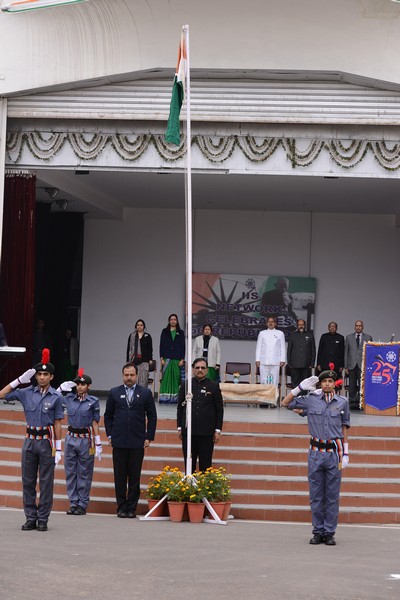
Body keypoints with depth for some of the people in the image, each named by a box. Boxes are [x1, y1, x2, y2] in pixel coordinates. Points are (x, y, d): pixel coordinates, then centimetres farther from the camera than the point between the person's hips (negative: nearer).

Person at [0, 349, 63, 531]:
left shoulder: (56, 397, -1)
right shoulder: (27, 393, 4)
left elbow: (57, 424, 0)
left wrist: (58, 448, -3)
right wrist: (20, 380, 0)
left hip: (47, 441, -2)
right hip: (30, 440, 2)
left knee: (46, 482, 1)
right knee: (28, 481, 5)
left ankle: (43, 519, 8)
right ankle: (30, 518, 13)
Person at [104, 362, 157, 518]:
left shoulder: (146, 393, 6)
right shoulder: (114, 393, 9)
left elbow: (152, 417, 7)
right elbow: (108, 415, 14)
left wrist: (149, 437, 1)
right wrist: (109, 435, 5)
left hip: (138, 442, -1)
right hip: (119, 441, 1)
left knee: (135, 477, 1)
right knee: (120, 476, 3)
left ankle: (132, 508, 7)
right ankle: (121, 507, 9)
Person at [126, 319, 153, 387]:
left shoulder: (147, 336, 8)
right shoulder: (132, 336, 10)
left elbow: (150, 349, 7)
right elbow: (128, 349, 10)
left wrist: (150, 360, -1)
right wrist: (128, 361, 6)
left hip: (144, 361, -1)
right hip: (134, 360, 1)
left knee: (143, 379, -9)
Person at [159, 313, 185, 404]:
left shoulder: (180, 333, 10)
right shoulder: (165, 332, 9)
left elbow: (183, 347, 7)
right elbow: (161, 345, 7)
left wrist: (182, 359, -3)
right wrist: (161, 358, -2)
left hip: (177, 359, 0)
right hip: (167, 359, 0)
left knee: (176, 378, -3)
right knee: (166, 378, -6)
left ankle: (175, 398, 0)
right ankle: (165, 398, -5)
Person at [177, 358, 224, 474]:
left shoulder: (214, 386, 3)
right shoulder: (186, 385, 7)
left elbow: (219, 410, 4)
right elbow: (180, 407, 10)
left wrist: (217, 430, -1)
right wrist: (179, 427, 5)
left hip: (206, 433, -1)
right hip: (188, 431, 1)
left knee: (205, 464, 2)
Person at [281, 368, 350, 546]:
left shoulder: (342, 402, 5)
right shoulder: (311, 399, 4)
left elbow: (344, 429, 11)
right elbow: (285, 403, 11)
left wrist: (345, 453, 7)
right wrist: (301, 387, 0)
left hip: (334, 453, 0)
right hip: (316, 452, 0)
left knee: (332, 496, 2)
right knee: (316, 496, 3)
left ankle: (329, 533, 8)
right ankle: (318, 532, 11)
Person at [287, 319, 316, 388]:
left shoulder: (310, 335, 10)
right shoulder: (293, 335, 11)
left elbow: (313, 350, 9)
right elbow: (289, 350, 11)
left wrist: (312, 363, 1)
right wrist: (289, 363, 3)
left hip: (306, 365, 0)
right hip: (295, 365, 0)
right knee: (295, 383, 0)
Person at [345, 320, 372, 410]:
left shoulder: (368, 338, 8)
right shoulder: (349, 337, 13)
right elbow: (346, 352, 11)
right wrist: (346, 366, 4)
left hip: (363, 365, -1)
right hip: (352, 365, 1)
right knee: (352, 386, 0)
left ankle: (361, 404, -1)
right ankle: (352, 403, 4)